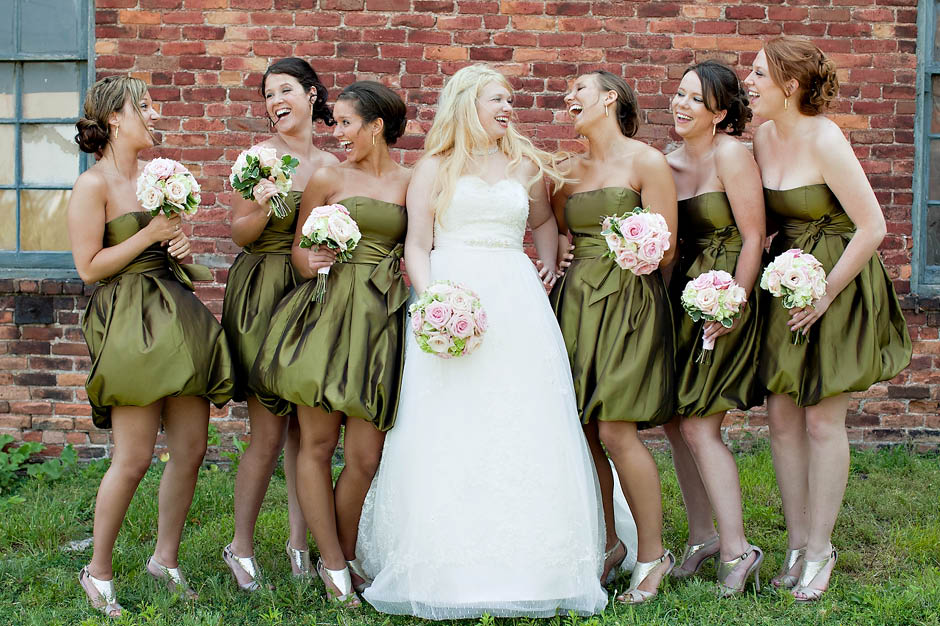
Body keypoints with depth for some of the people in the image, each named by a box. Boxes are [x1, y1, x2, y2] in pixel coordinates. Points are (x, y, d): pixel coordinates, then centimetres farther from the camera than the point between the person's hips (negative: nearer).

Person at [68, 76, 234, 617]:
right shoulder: (93, 185, -8)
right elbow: (90, 267, -12)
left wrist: (180, 247, 5)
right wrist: (152, 233, -13)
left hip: (177, 317, 7)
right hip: (129, 322, -7)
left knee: (192, 450, 6)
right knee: (134, 459, -7)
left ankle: (166, 558, 23)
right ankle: (98, 571, 11)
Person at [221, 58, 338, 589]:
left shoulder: (330, 164, 9)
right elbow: (240, 234, -3)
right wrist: (263, 211, -22)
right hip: (262, 293, -4)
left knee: (305, 428, 7)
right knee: (268, 432, -5)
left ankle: (299, 540, 20)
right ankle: (242, 546, 10)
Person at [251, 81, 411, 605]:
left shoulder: (411, 183, 9)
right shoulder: (327, 178, 8)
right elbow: (298, 249, 11)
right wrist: (311, 261, -10)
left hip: (381, 321, 0)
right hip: (326, 311, 0)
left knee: (365, 456, -1)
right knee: (318, 443, -1)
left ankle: (346, 556, 20)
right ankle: (333, 564, 12)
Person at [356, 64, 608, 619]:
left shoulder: (526, 166, 18)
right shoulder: (435, 168, 8)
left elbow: (543, 221, 35)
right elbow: (417, 246, 2)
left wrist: (550, 266, 17)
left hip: (517, 303, 3)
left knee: (522, 430, -3)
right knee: (448, 433, -8)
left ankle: (524, 568, 2)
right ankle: (449, 570, -5)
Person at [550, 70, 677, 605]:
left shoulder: (646, 162, -2)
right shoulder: (571, 170, 16)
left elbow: (665, 250, -4)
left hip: (627, 303, -6)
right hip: (574, 300, 6)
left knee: (615, 430, -11)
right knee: (577, 431, 3)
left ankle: (652, 554, 3)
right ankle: (606, 544, 19)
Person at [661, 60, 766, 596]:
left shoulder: (731, 154, -13)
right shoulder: (670, 159, 8)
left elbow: (754, 237, -14)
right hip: (681, 295, 7)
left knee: (699, 426, -9)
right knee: (674, 421, 8)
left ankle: (736, 549, 2)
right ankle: (703, 536, 23)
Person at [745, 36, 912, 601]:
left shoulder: (825, 141, -19)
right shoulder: (763, 137, 4)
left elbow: (873, 228, -19)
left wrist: (825, 293, -17)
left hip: (837, 284, -7)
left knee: (822, 420, -1)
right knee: (782, 416, 6)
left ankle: (820, 548, 13)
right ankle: (798, 543, 18)